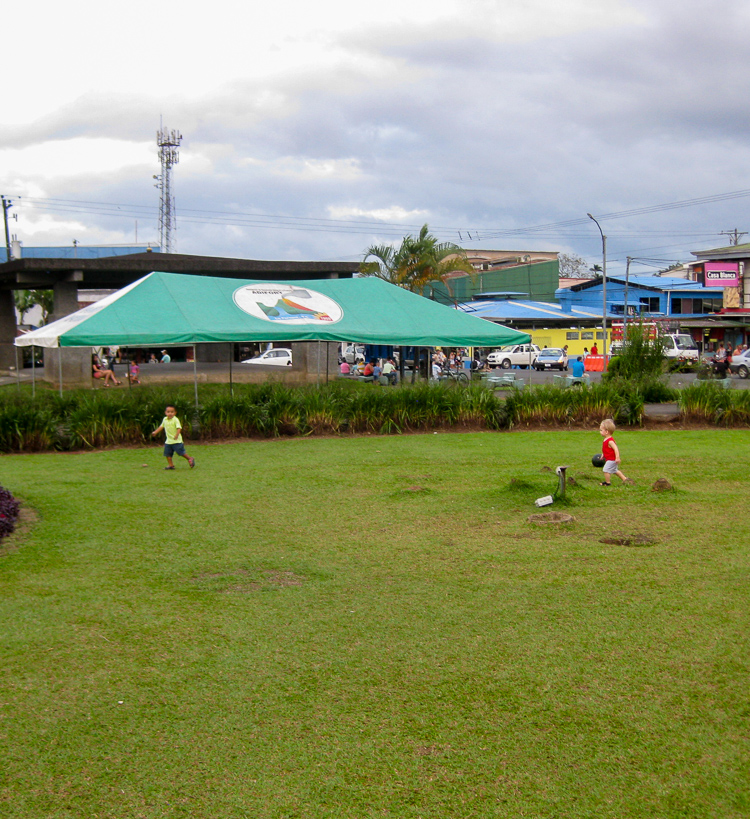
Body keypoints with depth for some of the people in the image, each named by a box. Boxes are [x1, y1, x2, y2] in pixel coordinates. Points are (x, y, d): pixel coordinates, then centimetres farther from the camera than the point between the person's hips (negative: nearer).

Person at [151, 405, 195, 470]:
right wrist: (155, 432, 17)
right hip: (168, 441, 6)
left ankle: (190, 459, 16)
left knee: (180, 452, -4)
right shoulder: (164, 419, 8)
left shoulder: (175, 420, -13)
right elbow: (161, 427, 23)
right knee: (167, 453, 3)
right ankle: (170, 465, 14)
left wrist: (177, 435, -39)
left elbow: (179, 428, -23)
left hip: (177, 440, -6)